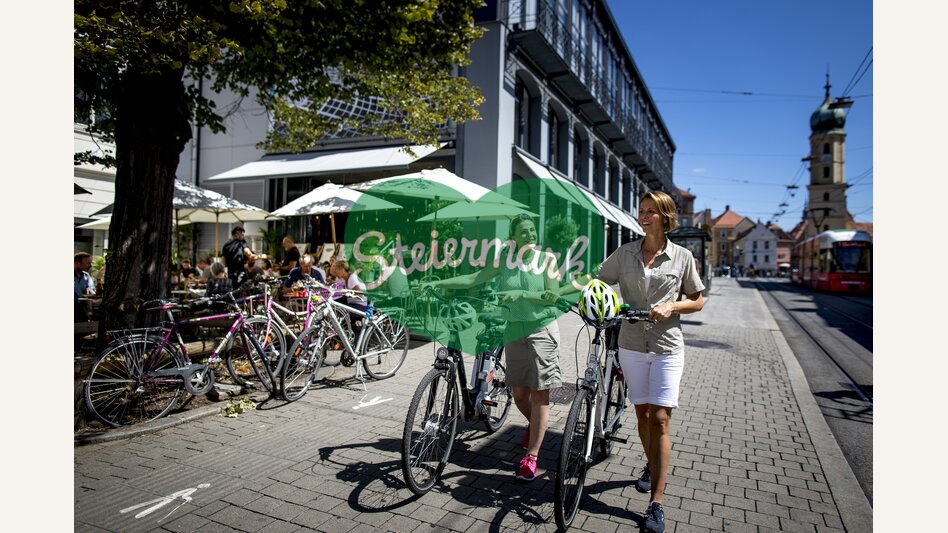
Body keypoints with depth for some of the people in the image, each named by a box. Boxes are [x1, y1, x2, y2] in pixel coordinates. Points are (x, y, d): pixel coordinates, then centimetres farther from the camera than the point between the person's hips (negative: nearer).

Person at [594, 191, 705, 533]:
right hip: (632, 344, 2)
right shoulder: (625, 253, 4)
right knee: (642, 413, 13)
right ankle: (651, 465, 40)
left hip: (667, 346, -2)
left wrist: (673, 305, -13)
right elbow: (598, 283, 4)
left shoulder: (682, 256, 0)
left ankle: (657, 502, 1)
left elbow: (697, 301, 7)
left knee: (660, 418, -6)